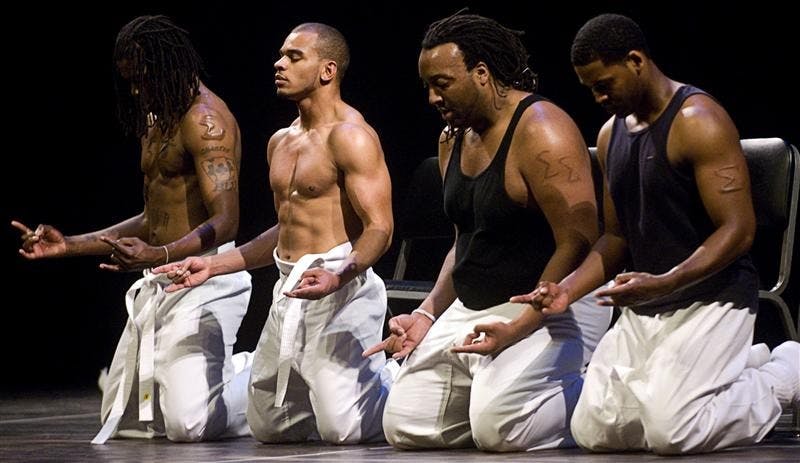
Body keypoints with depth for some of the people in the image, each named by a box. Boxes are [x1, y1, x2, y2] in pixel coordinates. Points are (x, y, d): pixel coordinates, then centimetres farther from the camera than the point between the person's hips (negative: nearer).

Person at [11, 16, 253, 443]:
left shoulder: (204, 119, -13)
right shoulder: (156, 120, 18)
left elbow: (225, 223, -24)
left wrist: (158, 256, -40)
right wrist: (68, 246, 18)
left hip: (200, 280, -10)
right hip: (157, 284, 10)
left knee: (189, 424, -22)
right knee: (122, 421, 12)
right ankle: (242, 369, 24)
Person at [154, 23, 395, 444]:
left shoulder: (349, 136, -11)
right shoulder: (280, 142, 17)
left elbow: (379, 229, -18)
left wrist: (337, 277, -37)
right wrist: (213, 265, 20)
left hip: (339, 288, -9)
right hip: (288, 291, 9)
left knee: (341, 430, -16)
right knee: (268, 428, 12)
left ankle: (396, 382, 15)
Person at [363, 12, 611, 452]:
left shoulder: (541, 132, -16)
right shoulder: (452, 140, 12)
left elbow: (578, 244, -21)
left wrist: (518, 328, -25)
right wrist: (427, 314, 8)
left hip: (547, 311, -9)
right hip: (470, 310, 9)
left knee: (498, 428, -28)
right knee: (404, 427, -1)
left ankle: (588, 401, 1)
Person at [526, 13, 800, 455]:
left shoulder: (699, 122, -13)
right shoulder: (611, 134, 13)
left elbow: (738, 231, -19)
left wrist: (664, 283, -30)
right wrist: (569, 288, 1)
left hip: (711, 299, -8)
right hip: (643, 308, 8)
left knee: (670, 433, -23)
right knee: (592, 432, -3)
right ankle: (738, 368, 15)